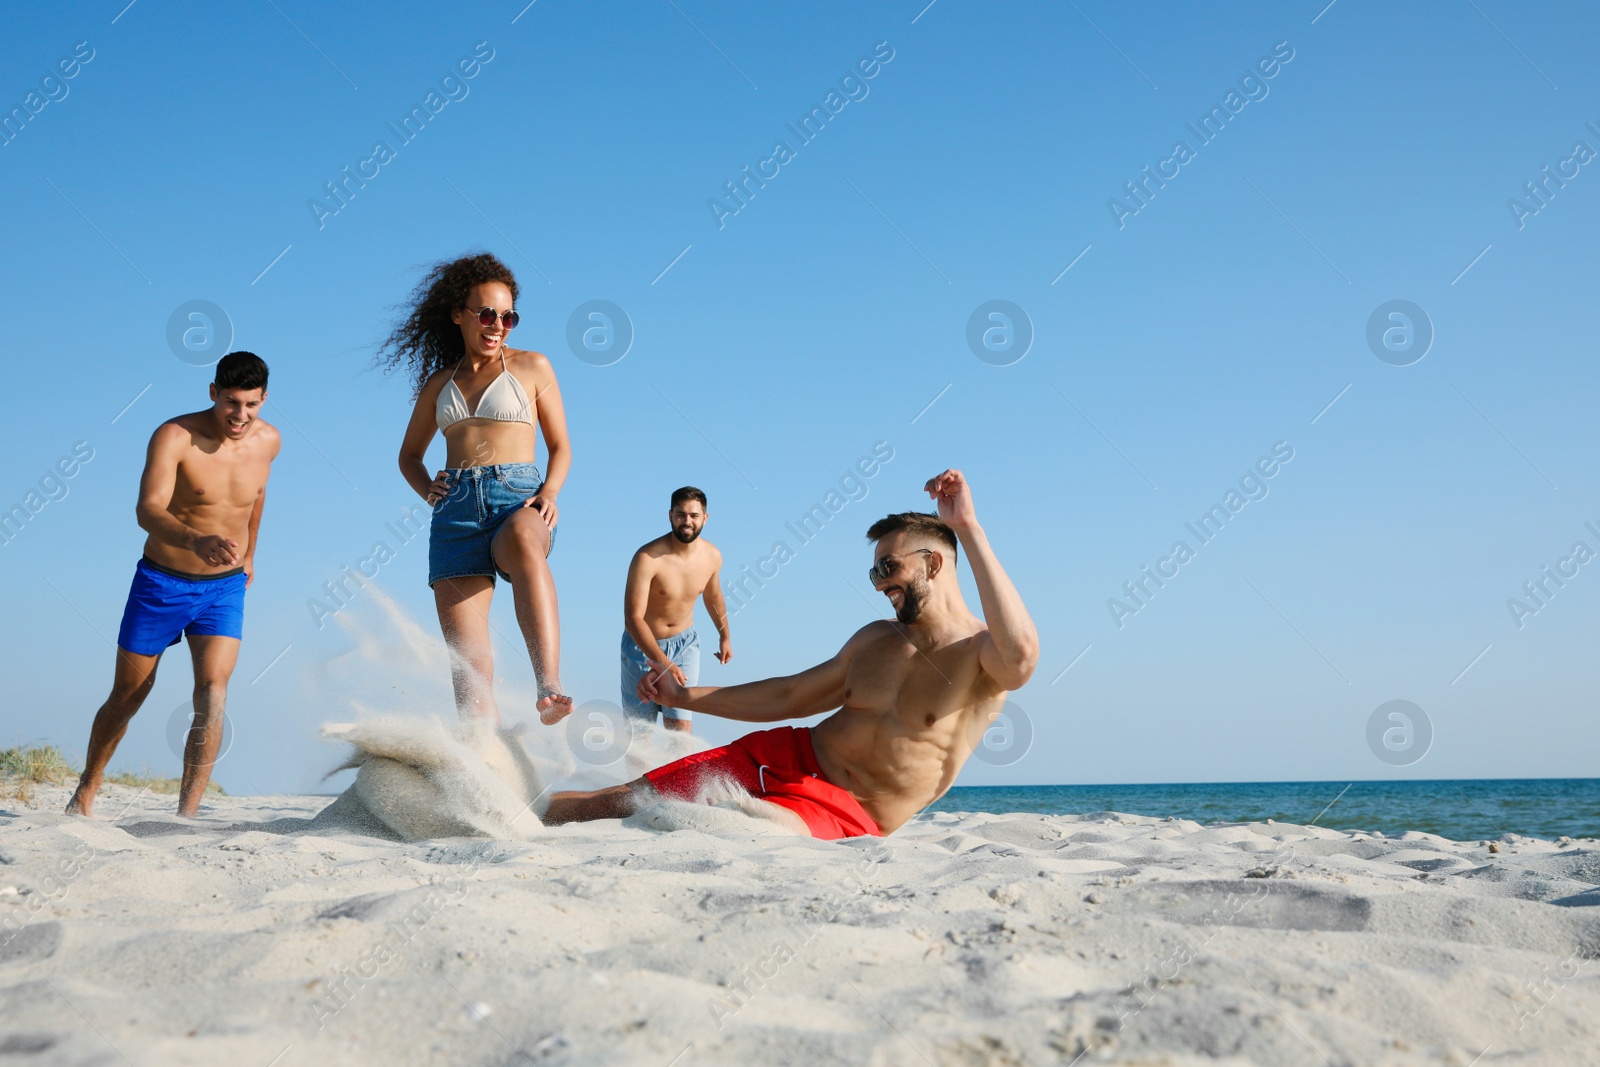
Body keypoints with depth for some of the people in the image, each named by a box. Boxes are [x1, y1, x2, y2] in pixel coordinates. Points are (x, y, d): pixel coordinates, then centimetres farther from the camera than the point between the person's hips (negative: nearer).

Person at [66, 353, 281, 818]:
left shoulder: (268, 440, -5)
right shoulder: (174, 436, -20)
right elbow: (148, 510, -34)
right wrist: (196, 541, -53)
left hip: (224, 588, 2)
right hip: (160, 582, -2)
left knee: (213, 691, -17)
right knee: (128, 695, 12)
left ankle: (187, 814, -15)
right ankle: (86, 792, 35)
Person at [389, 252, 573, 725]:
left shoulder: (532, 366, 14)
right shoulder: (438, 383, 21)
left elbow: (561, 446, 13)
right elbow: (409, 454, 31)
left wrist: (549, 492, -8)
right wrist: (426, 489, 9)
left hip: (517, 499, -3)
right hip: (455, 511, 3)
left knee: (523, 542, -41)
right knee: (468, 660, -10)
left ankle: (550, 688, -52)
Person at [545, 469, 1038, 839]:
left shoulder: (981, 656, -10)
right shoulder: (876, 639, 13)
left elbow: (1021, 654, -37)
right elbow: (789, 696, 23)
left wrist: (969, 529, -36)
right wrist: (685, 696, 22)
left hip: (843, 814, -6)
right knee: (621, 801, 1)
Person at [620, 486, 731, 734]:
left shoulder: (712, 556, -9)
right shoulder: (648, 558, -27)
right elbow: (633, 619, -30)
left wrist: (724, 636, 26)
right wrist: (663, 662, -40)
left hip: (685, 643, 3)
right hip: (642, 644, -3)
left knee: (680, 726, -9)